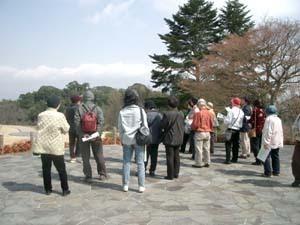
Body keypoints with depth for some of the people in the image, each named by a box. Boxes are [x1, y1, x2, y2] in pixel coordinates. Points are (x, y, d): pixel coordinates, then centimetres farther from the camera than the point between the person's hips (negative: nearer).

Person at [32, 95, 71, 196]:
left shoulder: (40, 115, -4)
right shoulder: (60, 116, -15)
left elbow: (39, 128, 6)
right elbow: (66, 129, -6)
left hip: (43, 147, 3)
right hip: (56, 148, -3)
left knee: (46, 169, 14)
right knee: (61, 169, 9)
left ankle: (48, 189, 21)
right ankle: (65, 189, 14)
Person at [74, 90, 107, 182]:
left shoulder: (79, 108, -1)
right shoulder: (97, 108, 0)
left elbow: (77, 122, -10)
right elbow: (101, 122, -11)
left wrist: (82, 134, -12)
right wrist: (98, 133, -15)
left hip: (83, 136, 0)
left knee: (85, 157, 8)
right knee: (99, 155, 12)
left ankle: (88, 176, 11)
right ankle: (102, 174, 20)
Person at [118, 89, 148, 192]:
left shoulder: (122, 112, -2)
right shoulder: (140, 110, -7)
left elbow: (120, 127, 4)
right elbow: (145, 126, -3)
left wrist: (122, 139, 14)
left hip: (126, 140, 2)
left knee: (126, 162, 9)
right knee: (140, 163, 4)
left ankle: (125, 185, 13)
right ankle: (141, 186, 7)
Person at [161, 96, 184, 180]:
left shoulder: (167, 114, -17)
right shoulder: (181, 114, 0)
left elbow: (163, 126, -10)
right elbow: (183, 126, 8)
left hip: (169, 139, -5)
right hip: (179, 138, 6)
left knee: (170, 157, 1)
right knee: (176, 156, 14)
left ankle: (170, 175, 6)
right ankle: (176, 173, 21)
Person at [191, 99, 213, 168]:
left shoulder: (198, 113, -16)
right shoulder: (210, 113, 3)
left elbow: (195, 124, -14)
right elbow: (212, 123, 8)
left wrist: (192, 127, 7)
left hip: (199, 133, -6)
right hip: (207, 133, 6)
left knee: (198, 149, 1)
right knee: (206, 148, 13)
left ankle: (198, 163, 5)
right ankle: (207, 162, 19)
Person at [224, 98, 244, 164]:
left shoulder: (231, 111, -11)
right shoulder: (241, 112, 7)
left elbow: (227, 121, -14)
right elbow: (242, 122, 9)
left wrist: (225, 118, 5)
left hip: (231, 129, -6)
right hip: (238, 130, 6)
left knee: (228, 144, -3)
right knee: (236, 144, 13)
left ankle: (228, 159, -7)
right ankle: (235, 159, 18)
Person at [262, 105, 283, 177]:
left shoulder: (269, 119, -13)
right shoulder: (278, 119, 13)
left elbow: (268, 132, -19)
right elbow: (281, 132, 17)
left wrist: (266, 142, -19)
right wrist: (281, 141, 22)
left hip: (270, 142, -8)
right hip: (277, 142, 8)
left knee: (267, 157, -3)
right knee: (275, 156, 16)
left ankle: (268, 172, -3)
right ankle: (276, 171, 22)